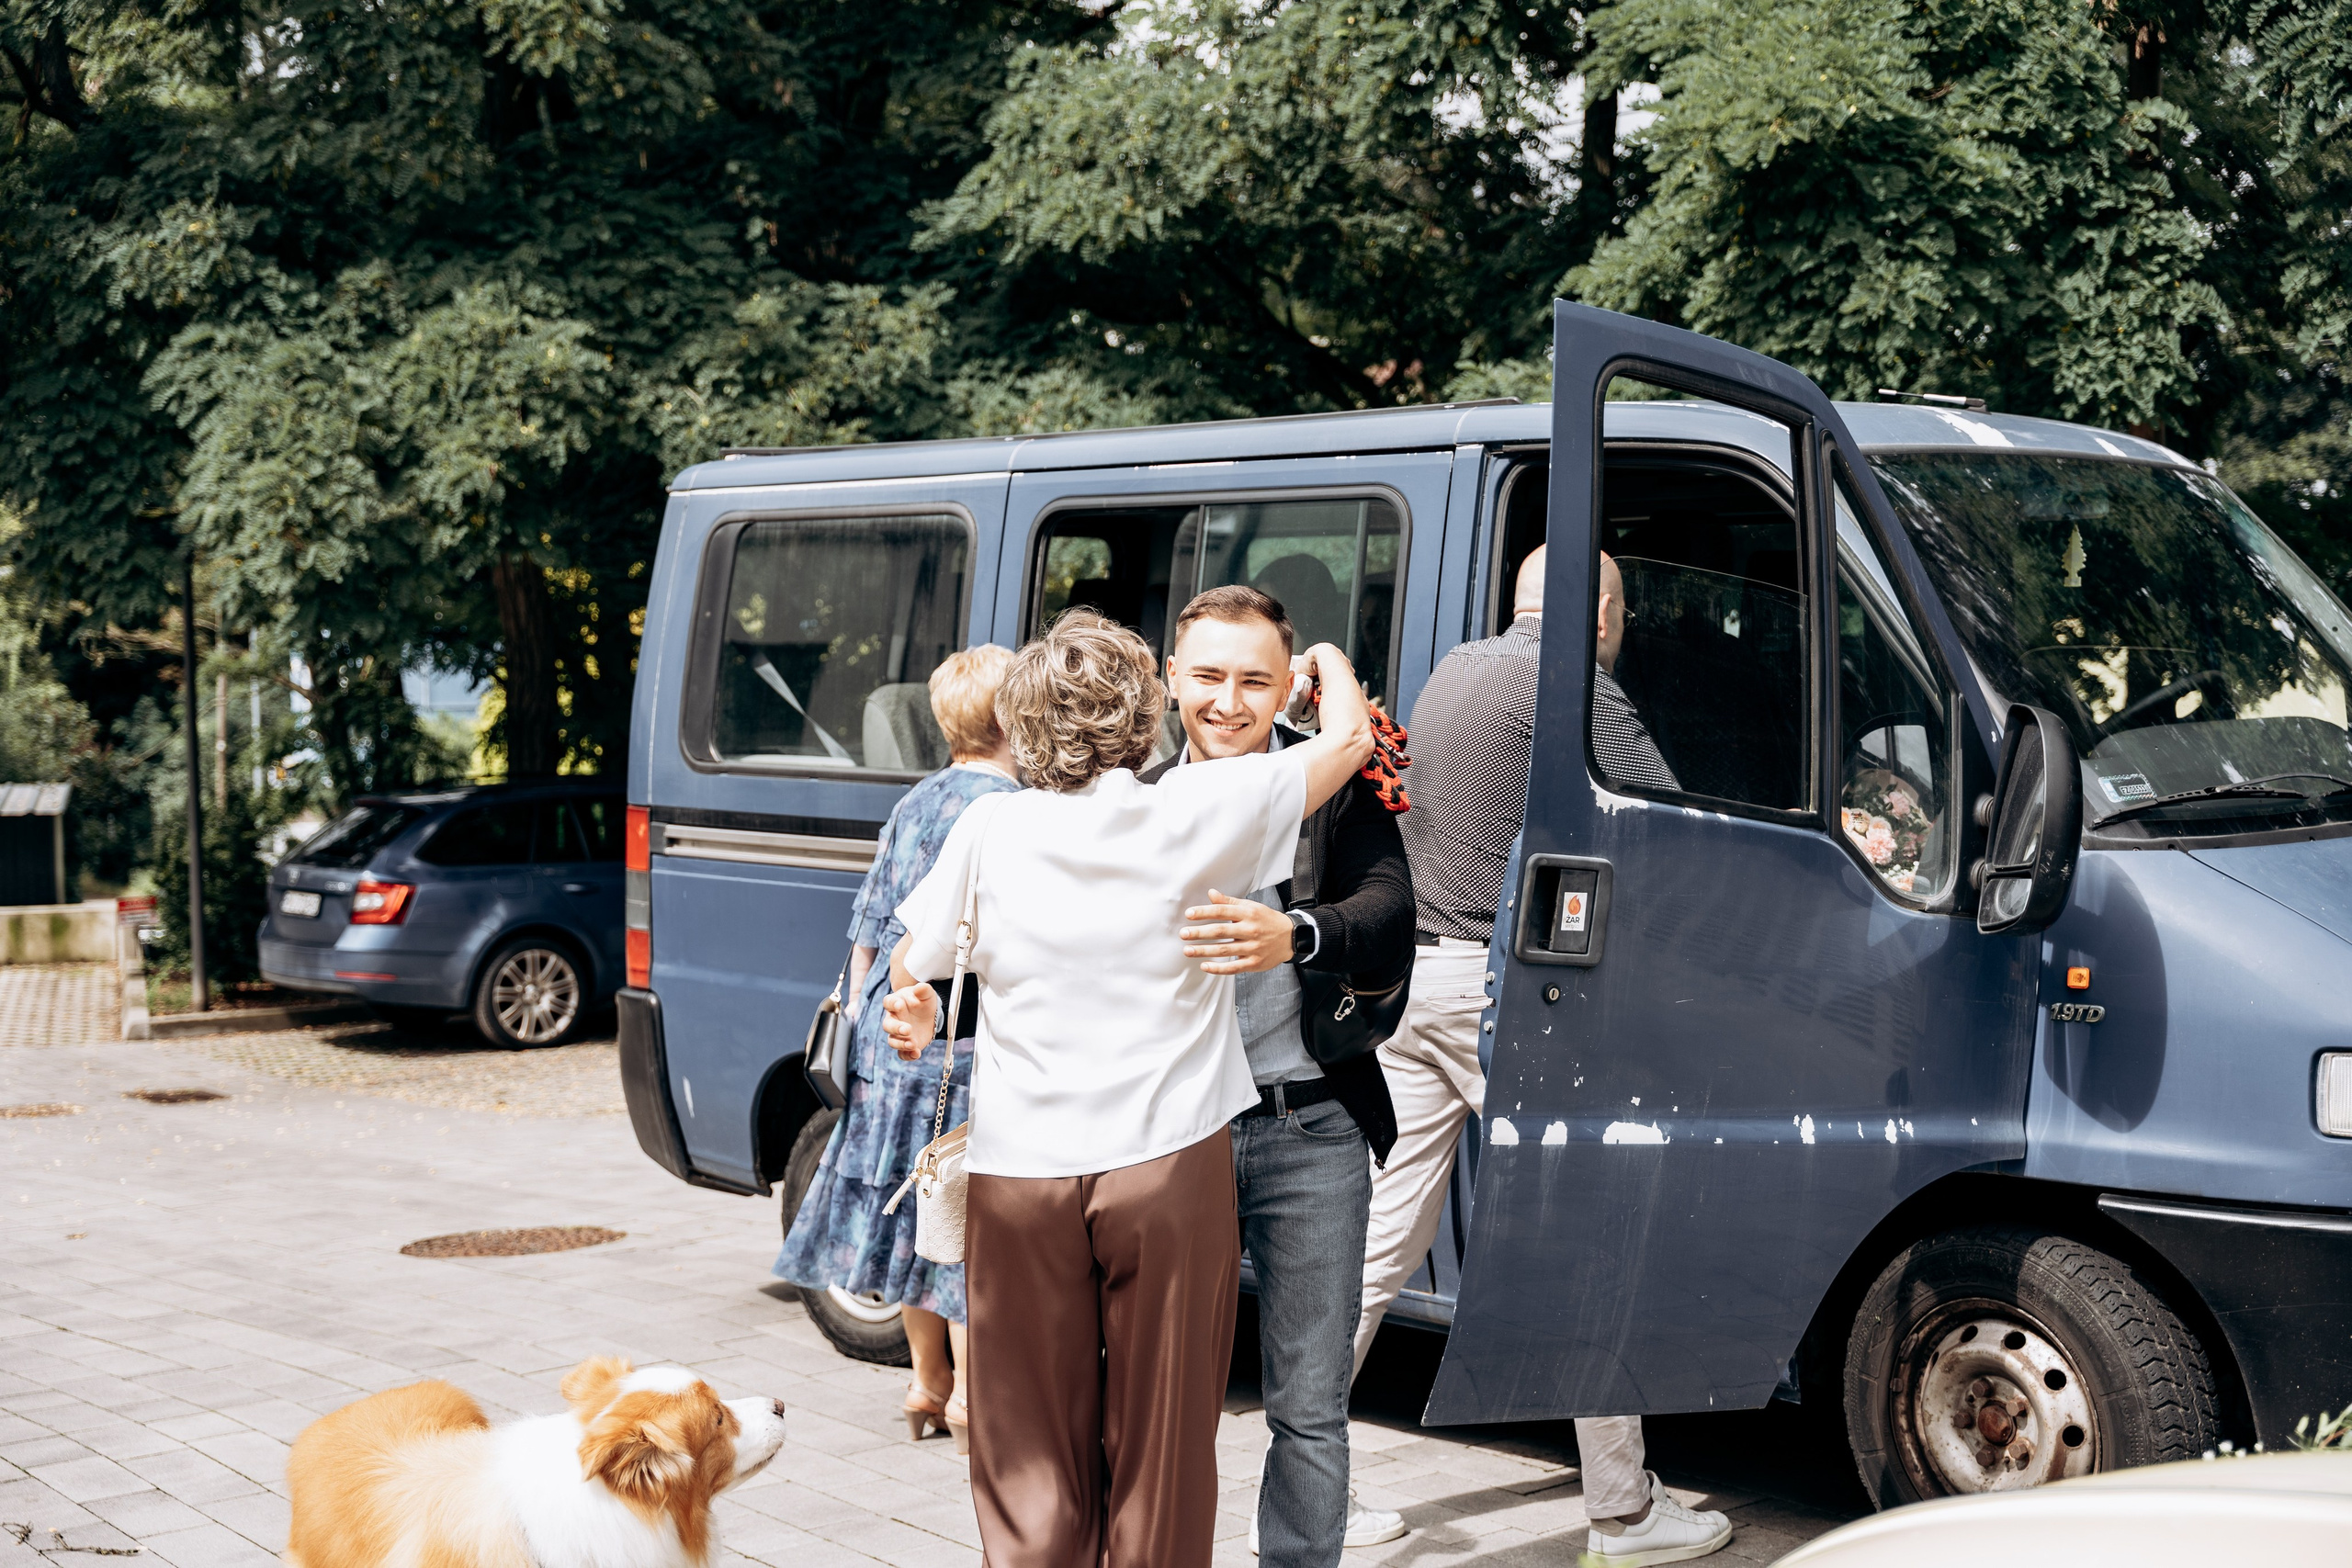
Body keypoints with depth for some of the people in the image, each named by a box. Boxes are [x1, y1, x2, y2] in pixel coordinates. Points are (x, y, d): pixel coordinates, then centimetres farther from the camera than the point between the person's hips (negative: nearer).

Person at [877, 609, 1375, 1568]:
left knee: (1030, 1455, 11)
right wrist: (1328, 660, 28)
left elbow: (911, 968, 14)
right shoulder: (1193, 812, -5)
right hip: (1167, 1164, -1)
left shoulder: (989, 829, 0)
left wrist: (918, 1018, 36)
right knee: (1160, 1445, 8)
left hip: (1020, 1170, 2)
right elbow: (1350, 736, 7)